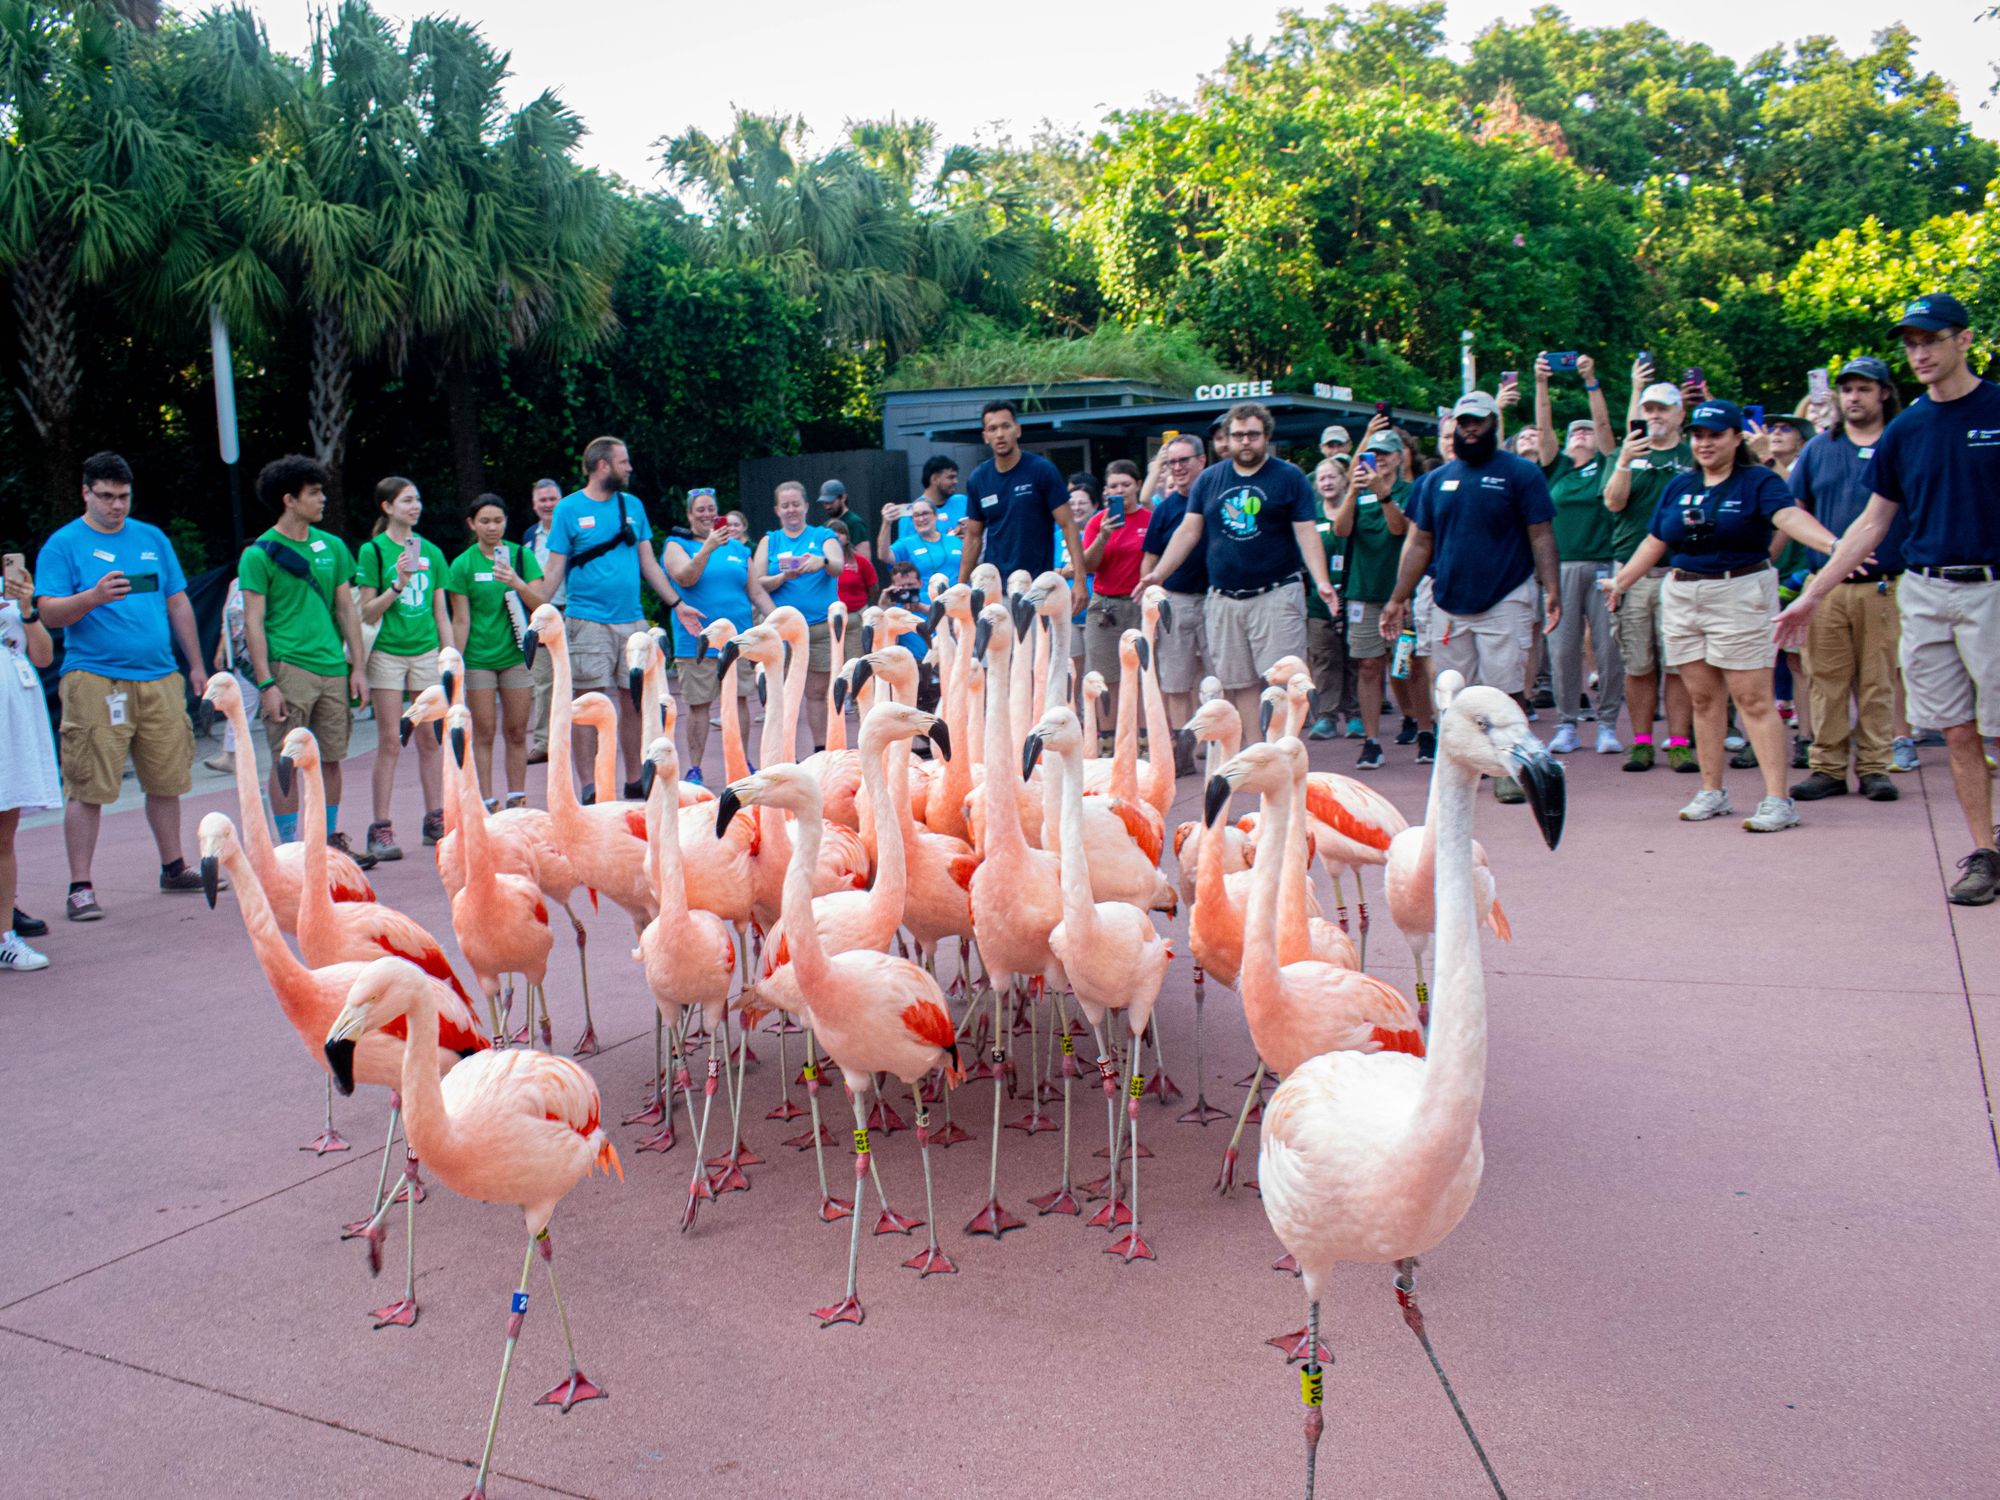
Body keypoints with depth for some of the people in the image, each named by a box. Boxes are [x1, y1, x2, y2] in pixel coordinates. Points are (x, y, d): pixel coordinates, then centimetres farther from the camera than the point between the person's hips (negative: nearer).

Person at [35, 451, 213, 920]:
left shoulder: (153, 538, 15)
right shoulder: (63, 545, 2)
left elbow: (178, 604, 20)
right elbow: (50, 614, -6)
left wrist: (196, 665, 18)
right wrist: (93, 597, -24)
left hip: (160, 678, 5)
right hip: (94, 682, -4)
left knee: (167, 779, 10)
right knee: (88, 788, -4)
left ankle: (173, 867, 24)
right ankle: (80, 886, 1)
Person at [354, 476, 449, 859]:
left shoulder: (430, 552, 10)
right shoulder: (373, 551, -2)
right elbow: (367, 614, -5)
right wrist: (398, 584, -18)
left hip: (426, 652, 4)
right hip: (388, 653, -4)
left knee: (429, 742, 6)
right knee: (389, 744, -4)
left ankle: (435, 820, 12)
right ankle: (381, 829, 0)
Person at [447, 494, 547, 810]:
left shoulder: (521, 556, 3)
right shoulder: (463, 564, 0)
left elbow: (540, 605, -4)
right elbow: (461, 620, 0)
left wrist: (518, 584, -21)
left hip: (516, 656, 1)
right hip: (478, 659, -1)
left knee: (516, 733, 5)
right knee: (484, 733, 1)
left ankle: (517, 799, 13)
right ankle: (487, 802, 7)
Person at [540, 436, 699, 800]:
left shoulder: (633, 505, 12)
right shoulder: (569, 509, -1)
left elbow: (648, 562, 16)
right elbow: (556, 568, -1)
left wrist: (677, 604, 12)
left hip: (632, 620, 5)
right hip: (587, 621, -4)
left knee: (635, 701, 8)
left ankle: (634, 782, 19)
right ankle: (590, 790, 3)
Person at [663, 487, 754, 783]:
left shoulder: (738, 548, 14)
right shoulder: (677, 545, 4)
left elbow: (755, 590, 16)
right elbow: (684, 578, -14)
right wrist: (708, 548, -25)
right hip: (697, 640, -3)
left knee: (740, 700, 5)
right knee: (698, 704, 0)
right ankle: (694, 767, 7)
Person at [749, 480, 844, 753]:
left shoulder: (823, 536, 10)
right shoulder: (769, 541, 13)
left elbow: (840, 566, -9)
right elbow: (757, 585, 3)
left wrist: (822, 562, -31)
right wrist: (783, 577, -16)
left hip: (822, 627, 0)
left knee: (818, 691, 3)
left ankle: (821, 751, 9)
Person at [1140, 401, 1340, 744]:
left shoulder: (1289, 477, 1)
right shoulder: (1209, 479, 11)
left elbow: (1306, 534, -4)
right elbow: (1188, 532, 12)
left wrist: (1321, 581, -18)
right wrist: (1158, 574, 4)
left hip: (1276, 596, -3)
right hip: (1224, 600, 4)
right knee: (1239, 685, 5)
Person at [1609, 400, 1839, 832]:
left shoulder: (1758, 482, -4)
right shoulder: (1680, 487, 12)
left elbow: (1790, 517, -22)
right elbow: (1655, 542, 18)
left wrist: (1832, 543, -39)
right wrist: (1620, 582, 18)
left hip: (1740, 597, -5)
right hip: (1682, 598, 5)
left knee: (1754, 700, -7)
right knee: (1703, 698, 8)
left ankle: (1778, 799, -7)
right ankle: (1713, 792, 17)